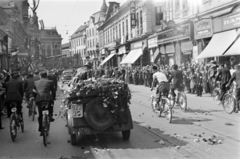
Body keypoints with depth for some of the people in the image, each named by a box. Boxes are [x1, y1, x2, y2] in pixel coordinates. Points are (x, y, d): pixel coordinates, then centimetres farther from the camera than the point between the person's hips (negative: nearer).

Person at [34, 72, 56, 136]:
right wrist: (54, 98, 26)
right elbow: (53, 91, 13)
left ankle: (41, 129, 11)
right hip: (48, 98, -3)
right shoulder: (50, 82, 10)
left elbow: (34, 91, 24)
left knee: (40, 115, 12)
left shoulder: (36, 82, 20)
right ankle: (50, 116, 8)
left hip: (39, 99, 3)